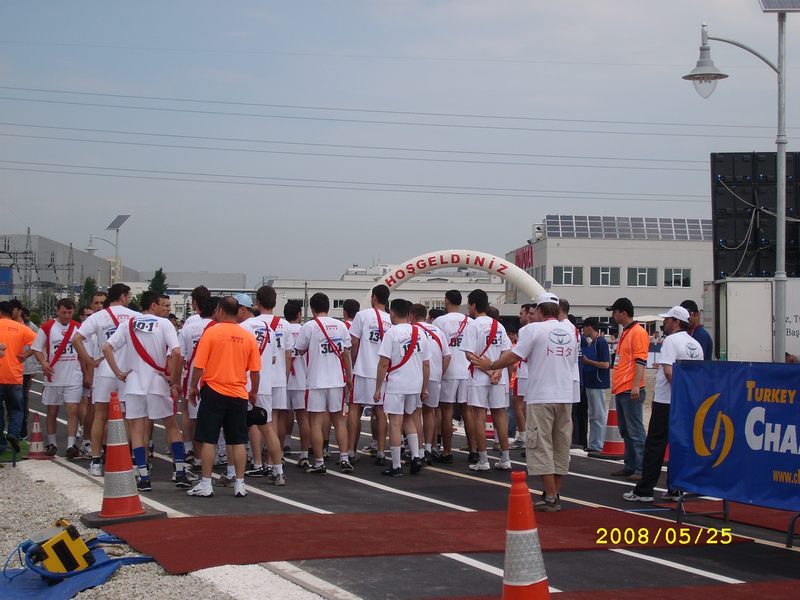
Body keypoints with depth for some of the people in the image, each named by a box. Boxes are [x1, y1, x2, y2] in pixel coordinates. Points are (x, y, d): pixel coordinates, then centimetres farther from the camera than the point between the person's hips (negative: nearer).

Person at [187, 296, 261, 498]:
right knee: (238, 441, 8)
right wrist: (253, 392, 17)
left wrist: (193, 387, 5)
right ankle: (240, 485, 9)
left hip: (213, 392, -3)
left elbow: (199, 366, -8)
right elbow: (255, 370, 3)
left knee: (208, 440, 3)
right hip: (239, 394, 3)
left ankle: (205, 485, 4)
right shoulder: (248, 337, 1)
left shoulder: (211, 333, -8)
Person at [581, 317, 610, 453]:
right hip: (590, 382, 10)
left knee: (599, 415, -4)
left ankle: (597, 446, 0)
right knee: (593, 415, 14)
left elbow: (605, 364, -19)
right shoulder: (590, 342, 13)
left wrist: (588, 361, -13)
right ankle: (593, 444, 20)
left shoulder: (601, 342, -15)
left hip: (598, 384, -10)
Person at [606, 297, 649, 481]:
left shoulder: (638, 332, -11)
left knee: (635, 431, -8)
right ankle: (630, 466, 19)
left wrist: (635, 386, -24)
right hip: (620, 390, 10)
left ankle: (641, 469, -7)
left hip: (630, 391, -10)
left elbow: (641, 361, -18)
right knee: (625, 431, 13)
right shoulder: (625, 333, 19)